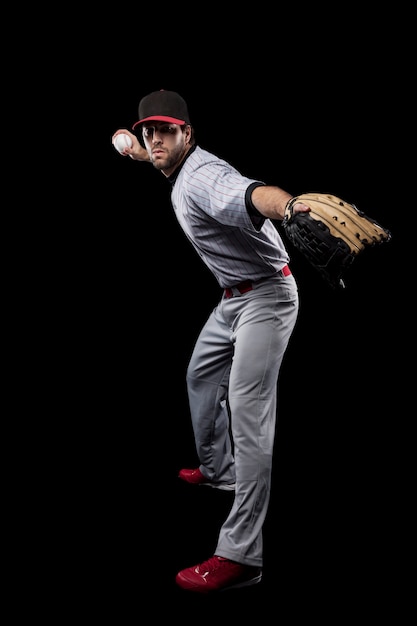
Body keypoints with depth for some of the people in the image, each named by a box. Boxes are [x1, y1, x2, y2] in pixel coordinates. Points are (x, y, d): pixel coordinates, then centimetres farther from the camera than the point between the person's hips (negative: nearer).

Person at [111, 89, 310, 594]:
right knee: (201, 375, 28)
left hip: (266, 297, -11)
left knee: (247, 413, -21)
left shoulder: (204, 177, -27)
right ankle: (218, 470, 49)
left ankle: (240, 556, -24)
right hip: (234, 297, 11)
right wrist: (132, 144, 29)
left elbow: (249, 194, -54)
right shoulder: (179, 171, 4)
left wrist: (289, 206, -73)